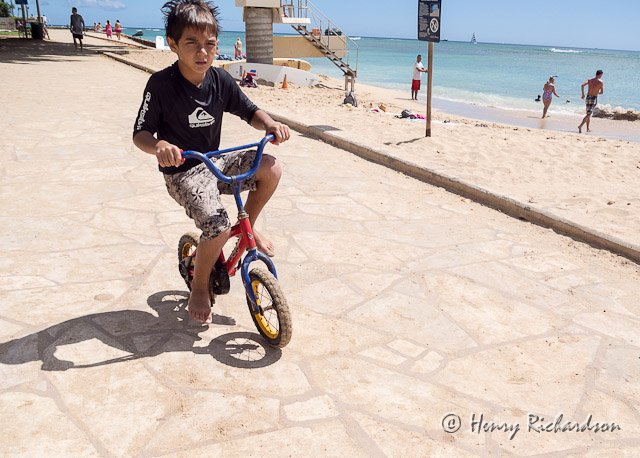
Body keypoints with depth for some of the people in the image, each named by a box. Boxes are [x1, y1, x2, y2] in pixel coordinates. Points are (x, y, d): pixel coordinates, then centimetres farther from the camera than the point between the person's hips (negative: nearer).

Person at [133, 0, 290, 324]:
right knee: (218, 226, -25)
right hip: (182, 172, -5)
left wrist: (271, 124, -17)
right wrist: (159, 146, -36)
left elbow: (250, 112, 6)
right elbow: (140, 133, -13)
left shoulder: (220, 80, -3)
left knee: (270, 168, -16)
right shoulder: (161, 84, -16)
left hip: (215, 163, 5)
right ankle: (199, 288, 4)